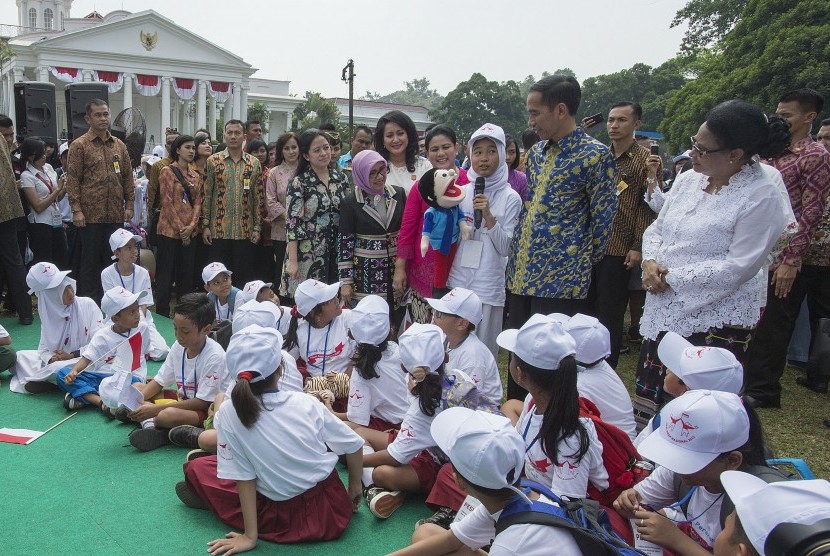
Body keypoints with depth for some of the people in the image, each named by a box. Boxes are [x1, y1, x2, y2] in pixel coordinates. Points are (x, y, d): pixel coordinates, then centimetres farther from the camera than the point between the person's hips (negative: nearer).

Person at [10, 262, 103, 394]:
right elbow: (44, 349, 3)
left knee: (57, 368, -31)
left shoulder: (87, 305, -9)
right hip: (58, 360, 5)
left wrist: (71, 356, -16)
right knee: (20, 356, -1)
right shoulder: (49, 314, 3)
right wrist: (51, 359, -19)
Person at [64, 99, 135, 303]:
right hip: (90, 215, -4)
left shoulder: (119, 145, 12)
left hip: (116, 215, 4)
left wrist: (129, 205, 8)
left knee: (112, 259, 10)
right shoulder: (79, 145, -2)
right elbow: (73, 179, -5)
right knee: (90, 261, 3)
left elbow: (127, 177, 14)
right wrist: (76, 209, -11)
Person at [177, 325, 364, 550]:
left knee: (196, 468, 11)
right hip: (332, 512, 1)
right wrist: (355, 488, 14)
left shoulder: (228, 413, -14)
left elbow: (243, 476, -11)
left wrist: (250, 536, -3)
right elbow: (354, 446, -3)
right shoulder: (306, 402, -9)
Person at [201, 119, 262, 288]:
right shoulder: (213, 161, 3)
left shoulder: (254, 163, 6)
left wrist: (257, 227, 1)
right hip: (219, 230, -1)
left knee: (244, 275, 7)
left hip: (245, 230, 1)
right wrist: (205, 225, -3)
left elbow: (258, 198, 6)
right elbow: (206, 195, 2)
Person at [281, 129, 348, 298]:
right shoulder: (298, 183, -8)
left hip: (336, 252, 4)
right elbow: (292, 223, -10)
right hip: (307, 253, -4)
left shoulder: (340, 177, 6)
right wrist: (292, 260, -14)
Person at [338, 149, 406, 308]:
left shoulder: (398, 194, 2)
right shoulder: (350, 202, -6)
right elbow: (345, 242, -4)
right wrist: (346, 281, -5)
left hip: (397, 267, 3)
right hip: (365, 272, -3)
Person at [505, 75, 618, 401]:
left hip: (561, 280, -7)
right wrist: (519, 258, 17)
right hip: (521, 274, 8)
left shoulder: (595, 156, -10)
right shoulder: (537, 152, 13)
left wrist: (582, 262, 0)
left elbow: (603, 218, -8)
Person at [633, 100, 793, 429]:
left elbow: (738, 267, -19)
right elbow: (657, 228, 14)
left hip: (717, 319, -7)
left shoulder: (762, 197, -14)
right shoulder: (689, 179, 7)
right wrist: (650, 262, -7)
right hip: (665, 310, 7)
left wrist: (671, 278, -16)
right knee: (647, 395, 14)